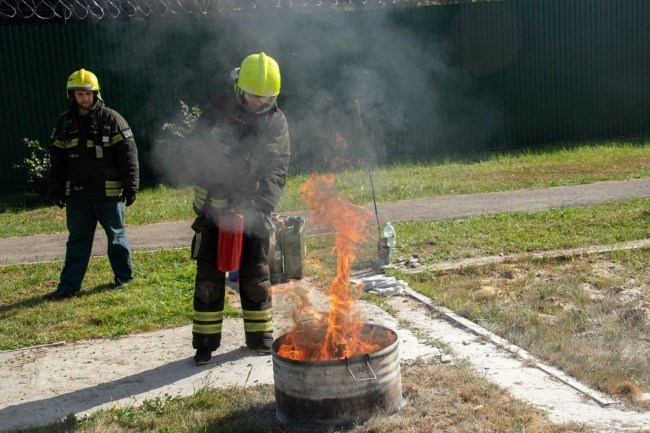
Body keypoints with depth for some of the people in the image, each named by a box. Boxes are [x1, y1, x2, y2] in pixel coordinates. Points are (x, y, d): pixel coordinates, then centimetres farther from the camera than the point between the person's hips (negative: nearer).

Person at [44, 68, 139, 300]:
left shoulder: (111, 119, -6)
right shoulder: (64, 123, 7)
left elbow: (128, 154, -7)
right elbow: (57, 159, 11)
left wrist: (131, 186, -10)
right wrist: (55, 190, 8)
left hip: (108, 192, -4)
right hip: (76, 194, 4)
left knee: (116, 236, 9)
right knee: (77, 239, 8)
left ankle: (123, 277, 23)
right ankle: (69, 285, 13)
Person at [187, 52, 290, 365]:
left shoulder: (277, 123, -2)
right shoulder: (217, 112, -7)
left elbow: (276, 171, -8)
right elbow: (197, 154, -10)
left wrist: (262, 207, -24)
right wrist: (220, 190, -23)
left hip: (253, 209, 1)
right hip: (214, 207, -1)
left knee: (256, 275, 7)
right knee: (209, 275, 2)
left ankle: (260, 337, 21)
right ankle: (205, 342, 13)